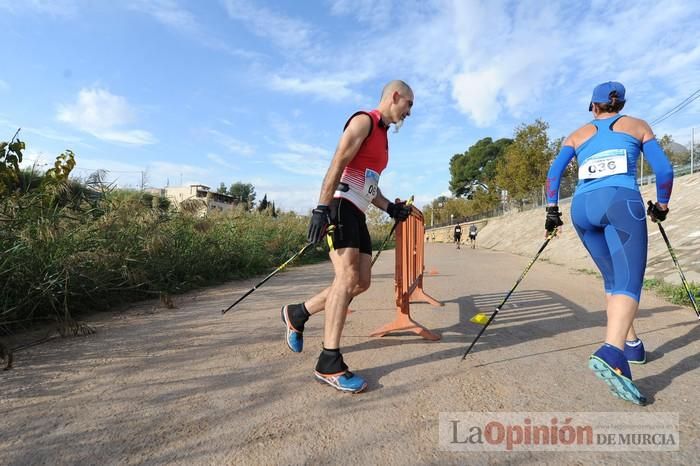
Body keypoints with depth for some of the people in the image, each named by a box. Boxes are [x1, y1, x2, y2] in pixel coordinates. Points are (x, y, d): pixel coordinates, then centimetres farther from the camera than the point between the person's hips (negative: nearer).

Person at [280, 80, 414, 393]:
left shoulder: (382, 136, 26)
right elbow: (338, 164, -16)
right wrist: (322, 208, -26)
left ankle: (297, 314, 18)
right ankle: (329, 363, -10)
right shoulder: (364, 121, -2)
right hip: (339, 207, -9)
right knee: (348, 277, -17)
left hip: (357, 214, 10)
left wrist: (390, 207, 12)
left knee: (361, 282, 3)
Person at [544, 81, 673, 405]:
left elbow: (554, 172, 9)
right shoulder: (638, 126, 20)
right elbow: (664, 170, 13)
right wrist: (661, 206, 27)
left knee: (613, 279, 19)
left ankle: (631, 345, 25)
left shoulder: (577, 135, 23)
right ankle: (610, 355, -34)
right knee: (628, 282, -13)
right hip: (621, 202, -3)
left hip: (582, 208, 3)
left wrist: (552, 211, 9)